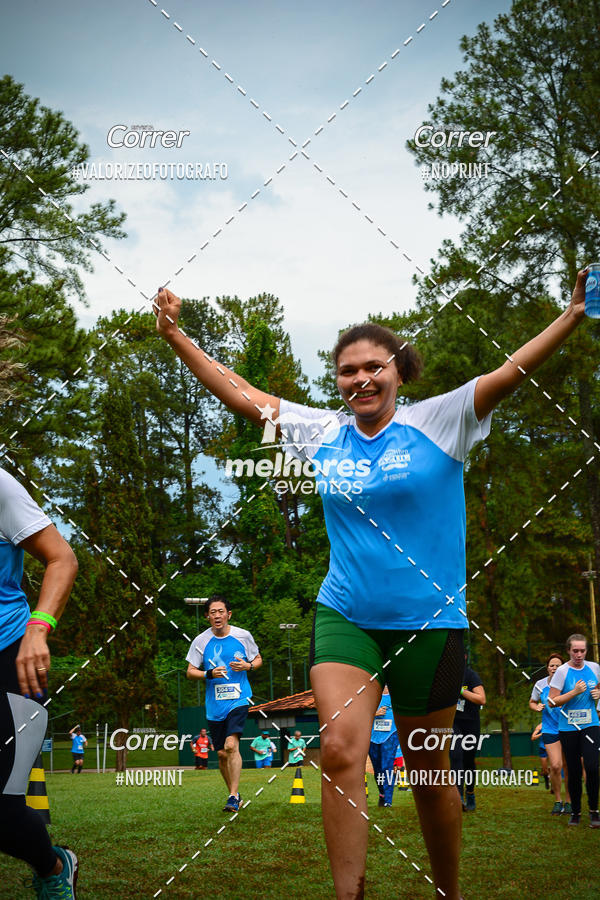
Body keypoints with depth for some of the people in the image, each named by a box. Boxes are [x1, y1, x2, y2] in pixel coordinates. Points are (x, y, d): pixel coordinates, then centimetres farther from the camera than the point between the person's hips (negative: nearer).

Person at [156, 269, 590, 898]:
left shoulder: (437, 422, -4)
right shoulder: (322, 433, 5)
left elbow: (513, 370, -12)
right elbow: (240, 394, 9)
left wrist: (575, 314, -22)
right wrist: (175, 336, 8)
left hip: (428, 622, -2)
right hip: (344, 616, 2)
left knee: (428, 771, 9)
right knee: (340, 750, -17)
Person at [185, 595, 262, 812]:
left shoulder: (243, 636, 0)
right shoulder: (201, 641, 0)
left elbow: (258, 659, 14)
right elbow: (190, 672, 5)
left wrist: (248, 666, -8)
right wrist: (210, 674, -14)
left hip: (238, 699, -2)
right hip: (214, 704, 2)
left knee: (231, 745, -20)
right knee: (222, 754, 7)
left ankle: (233, 797, -17)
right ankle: (234, 794, 27)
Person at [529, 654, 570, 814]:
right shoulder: (540, 685, 2)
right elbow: (532, 702, 17)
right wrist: (537, 707, -4)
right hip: (549, 730, 0)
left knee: (567, 766, 4)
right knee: (555, 766, -11)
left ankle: (568, 802, 20)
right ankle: (557, 801, 8)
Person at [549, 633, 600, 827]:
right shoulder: (562, 671, -6)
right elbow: (552, 701, -9)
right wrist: (574, 692, -18)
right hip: (568, 729, -2)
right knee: (573, 771, 3)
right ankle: (575, 811, 18)